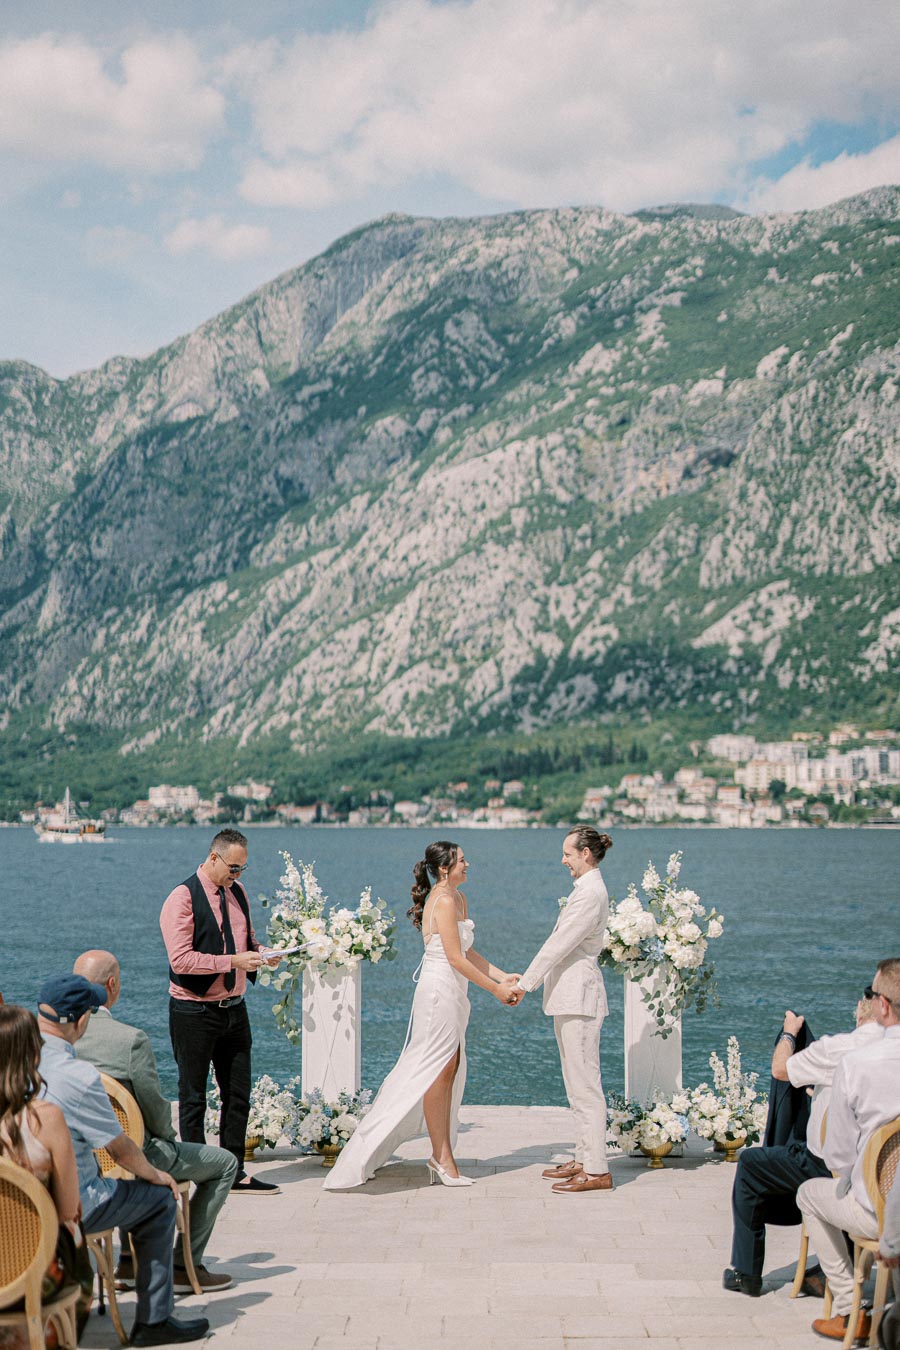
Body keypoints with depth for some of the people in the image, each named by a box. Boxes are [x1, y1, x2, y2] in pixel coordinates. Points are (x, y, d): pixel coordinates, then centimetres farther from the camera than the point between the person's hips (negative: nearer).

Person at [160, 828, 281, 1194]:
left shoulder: (237, 892, 10)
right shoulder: (182, 898, -14)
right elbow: (181, 959, -21)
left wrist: (261, 954, 0)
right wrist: (232, 960, -23)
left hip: (234, 1009, 7)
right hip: (194, 1012, -7)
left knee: (238, 1095, 10)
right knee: (193, 1098, 4)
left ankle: (234, 1174, 19)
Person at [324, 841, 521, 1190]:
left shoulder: (458, 898, 15)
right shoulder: (443, 901, -15)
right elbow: (455, 958, -17)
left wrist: (501, 977, 11)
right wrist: (494, 988, -11)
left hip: (452, 993, 10)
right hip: (440, 989, -10)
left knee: (449, 1070, 10)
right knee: (438, 1071, -4)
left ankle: (442, 1155, 15)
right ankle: (441, 1158, 0)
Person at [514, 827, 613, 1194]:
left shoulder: (590, 893, -17)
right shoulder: (586, 888, 16)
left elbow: (560, 944, -18)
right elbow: (562, 943, 19)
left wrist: (525, 984, -11)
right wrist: (530, 979, 16)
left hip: (579, 995, -11)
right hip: (570, 995, 11)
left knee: (584, 1084, -8)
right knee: (577, 1084, 15)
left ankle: (596, 1171, -4)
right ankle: (584, 1159, 23)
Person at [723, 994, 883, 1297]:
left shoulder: (837, 1047, -22)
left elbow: (780, 1069, -7)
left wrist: (789, 1033, 12)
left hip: (826, 1166, -6)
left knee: (749, 1163, 16)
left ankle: (746, 1273, 21)